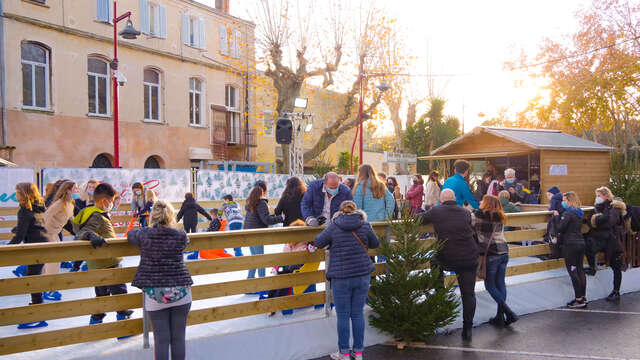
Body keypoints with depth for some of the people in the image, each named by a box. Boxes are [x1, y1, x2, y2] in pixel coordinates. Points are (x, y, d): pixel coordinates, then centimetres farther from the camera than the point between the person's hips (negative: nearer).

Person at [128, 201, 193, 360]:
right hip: (180, 293, 1)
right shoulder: (180, 236, -2)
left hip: (154, 294, -1)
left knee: (161, 338, 4)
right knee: (179, 337, 9)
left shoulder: (144, 235, -4)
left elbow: (130, 234, 17)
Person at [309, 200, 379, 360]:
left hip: (341, 278, -3)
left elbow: (318, 242, 4)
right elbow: (375, 243, 14)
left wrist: (312, 245, 26)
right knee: (358, 314, 11)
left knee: (343, 316, 7)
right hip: (362, 276, 3)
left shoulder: (333, 226, -6)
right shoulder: (365, 225, 0)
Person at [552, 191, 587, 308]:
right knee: (580, 270, 12)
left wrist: (556, 216, -4)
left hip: (570, 246, -9)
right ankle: (583, 297, 16)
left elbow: (559, 228, -16)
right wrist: (558, 216, 14)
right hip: (581, 243, 9)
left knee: (573, 271, -4)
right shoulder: (579, 213, 13)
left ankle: (579, 299, -3)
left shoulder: (568, 214, -15)